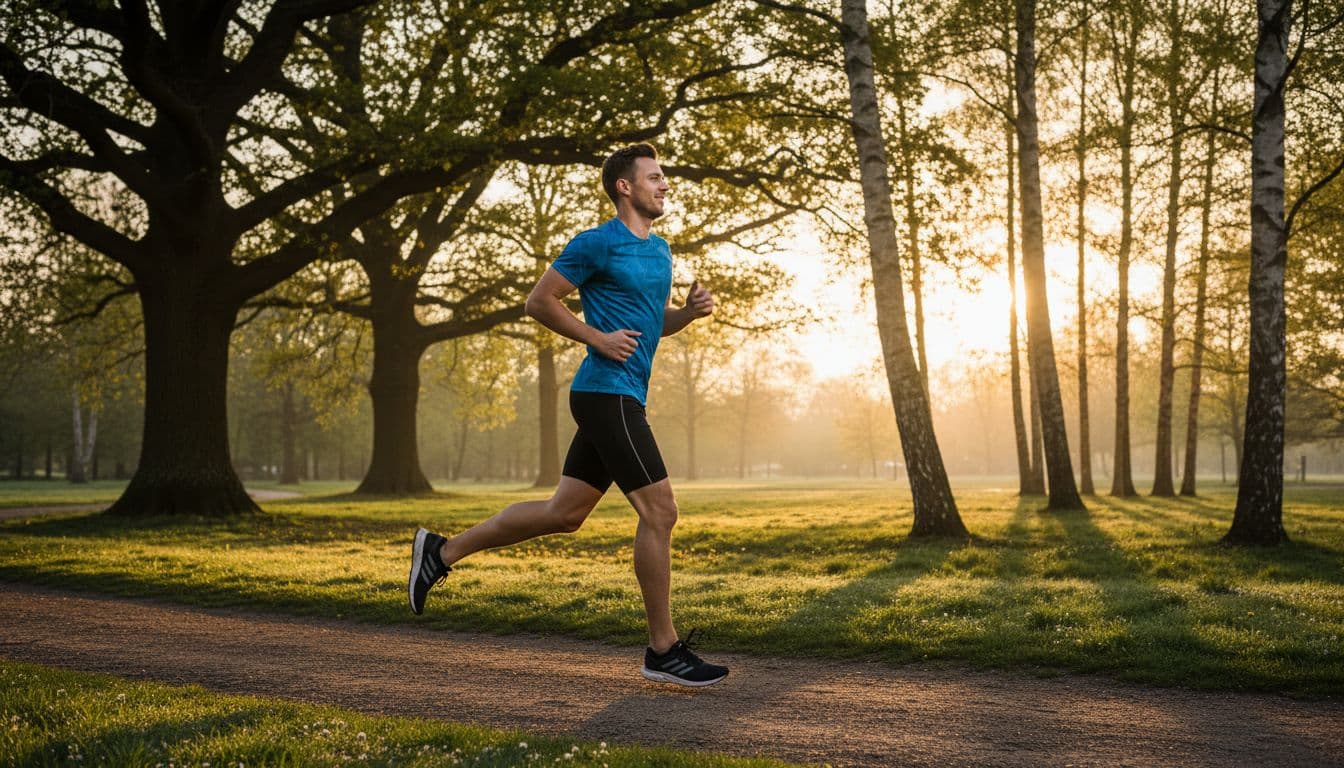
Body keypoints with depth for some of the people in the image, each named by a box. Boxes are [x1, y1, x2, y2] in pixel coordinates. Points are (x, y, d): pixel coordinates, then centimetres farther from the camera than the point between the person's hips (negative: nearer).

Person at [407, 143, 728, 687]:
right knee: (659, 511, -9)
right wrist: (599, 338, -14)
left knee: (564, 513, 12)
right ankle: (664, 650, 0)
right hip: (607, 393, -9)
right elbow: (539, 302, -7)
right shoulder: (597, 244, -8)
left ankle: (443, 551, 23)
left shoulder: (659, 250, 17)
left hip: (619, 401, 9)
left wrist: (691, 310, 6)